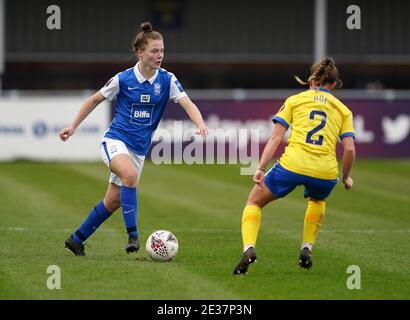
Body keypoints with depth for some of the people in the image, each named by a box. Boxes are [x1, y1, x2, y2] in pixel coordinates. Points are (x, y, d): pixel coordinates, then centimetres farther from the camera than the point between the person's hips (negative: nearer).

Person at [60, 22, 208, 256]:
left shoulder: (167, 80, -4)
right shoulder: (122, 79, -8)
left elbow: (187, 104, -15)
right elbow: (95, 100, 6)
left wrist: (200, 124, -35)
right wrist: (73, 127, 9)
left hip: (139, 149, 4)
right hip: (115, 140, -4)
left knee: (113, 202, 7)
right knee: (130, 175, -35)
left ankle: (76, 240, 25)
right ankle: (133, 234, -32)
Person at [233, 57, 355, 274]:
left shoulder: (294, 100, 15)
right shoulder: (343, 110, 17)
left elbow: (276, 137, 4)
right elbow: (349, 149, 7)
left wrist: (261, 168, 0)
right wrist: (346, 178, 21)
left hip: (292, 165, -2)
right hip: (326, 173, 2)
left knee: (254, 201, 19)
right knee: (317, 200, 39)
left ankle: (248, 248, -6)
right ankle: (307, 249, 24)